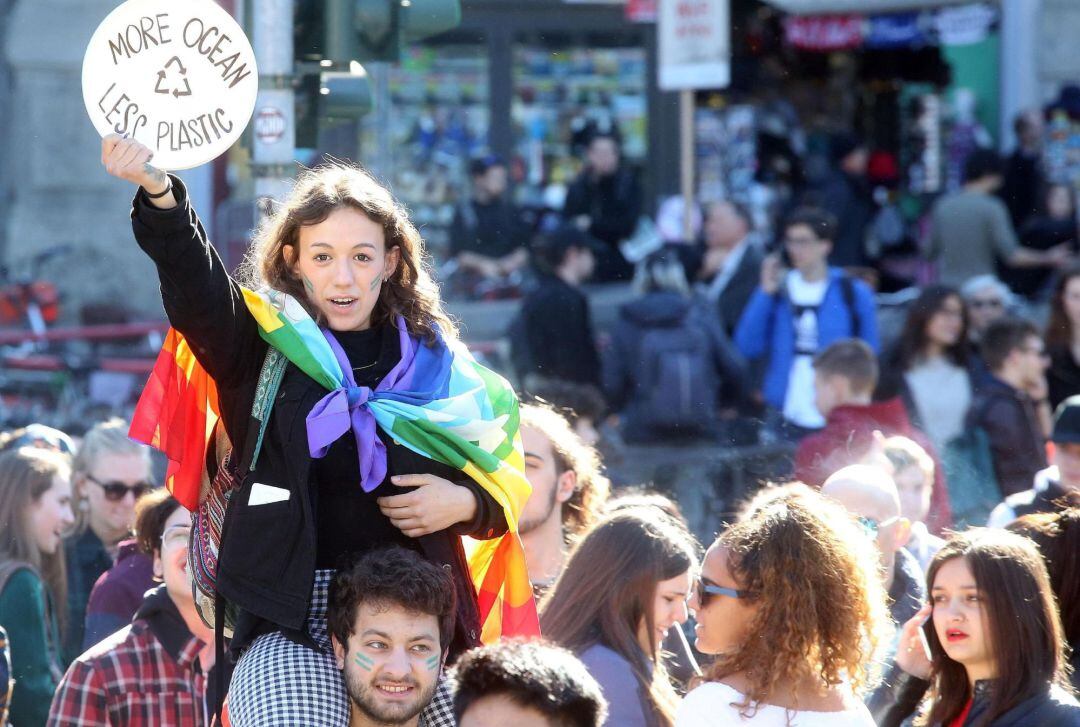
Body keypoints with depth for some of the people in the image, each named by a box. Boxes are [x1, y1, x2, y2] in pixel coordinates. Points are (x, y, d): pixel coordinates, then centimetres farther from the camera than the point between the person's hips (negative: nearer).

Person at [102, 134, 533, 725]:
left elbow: (502, 491, 20)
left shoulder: (433, 365, 13)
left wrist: (465, 503, -4)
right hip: (291, 630, -3)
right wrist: (158, 194, -33)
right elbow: (195, 284, -15)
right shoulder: (265, 348, 6)